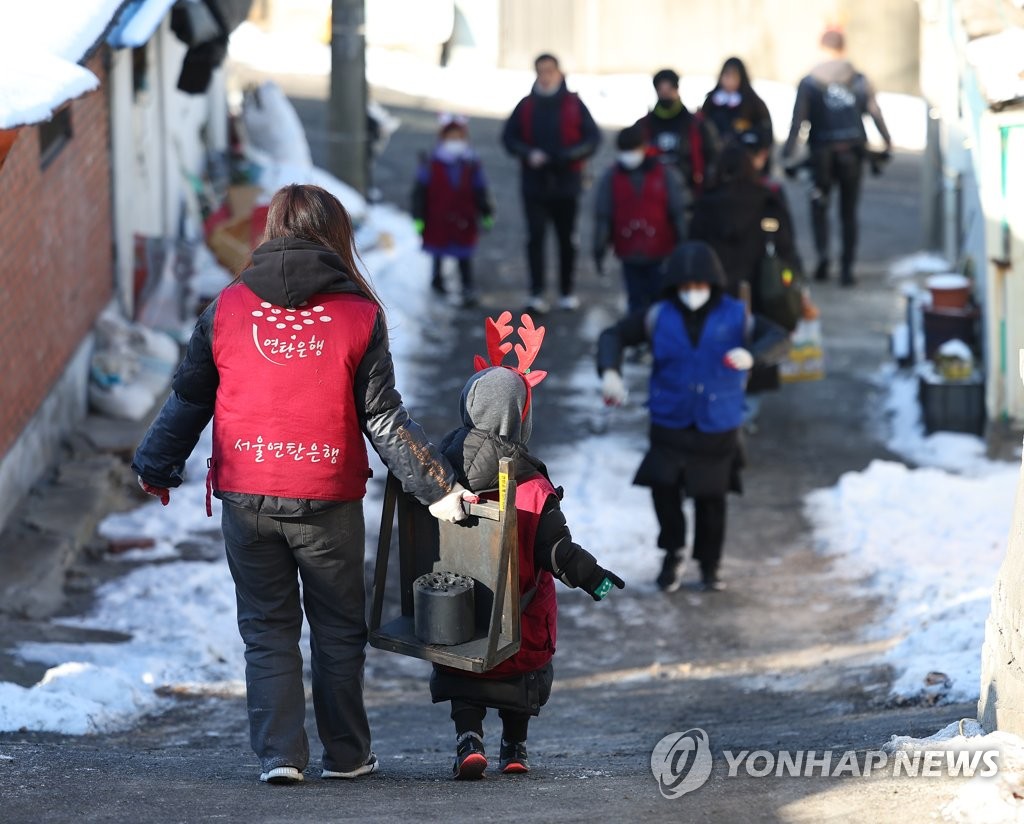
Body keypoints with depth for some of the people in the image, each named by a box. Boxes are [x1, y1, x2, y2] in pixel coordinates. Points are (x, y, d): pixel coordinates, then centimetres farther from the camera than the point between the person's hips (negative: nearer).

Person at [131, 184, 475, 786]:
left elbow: (189, 401, 8)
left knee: (267, 630, 10)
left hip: (246, 499, 1)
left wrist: (155, 467, 22)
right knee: (339, 630, 13)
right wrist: (437, 488, 1)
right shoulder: (359, 315, -3)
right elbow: (385, 419, -5)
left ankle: (279, 753, 1)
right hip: (328, 503, -1)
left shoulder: (228, 309, 2)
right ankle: (347, 753, 20)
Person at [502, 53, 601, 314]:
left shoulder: (574, 105, 0)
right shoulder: (526, 106, 4)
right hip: (534, 182, 0)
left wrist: (568, 155, -16)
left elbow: (593, 138, -1)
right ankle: (537, 293, -8)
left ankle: (568, 292, 19)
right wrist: (529, 154, -11)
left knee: (567, 239, 8)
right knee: (535, 237, -8)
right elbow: (509, 137, 7)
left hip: (566, 183, 0)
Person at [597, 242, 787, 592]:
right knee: (663, 486, -15)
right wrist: (610, 372, -14)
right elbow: (614, 336, 6)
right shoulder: (660, 316, -2)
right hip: (670, 424, 0)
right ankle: (674, 553, 10)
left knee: (710, 497, 5)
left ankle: (709, 565, 26)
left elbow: (777, 336, -13)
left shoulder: (734, 316, -5)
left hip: (717, 428, 0)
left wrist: (750, 354, -34)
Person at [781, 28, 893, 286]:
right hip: (852, 151, 1)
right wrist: (887, 144, 15)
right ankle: (847, 269, 6)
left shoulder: (809, 83, -2)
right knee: (849, 211, 8)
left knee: (819, 206, 14)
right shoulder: (859, 80, 2)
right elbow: (875, 113, 4)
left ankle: (822, 253, -10)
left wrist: (788, 156, -5)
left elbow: (798, 121, -6)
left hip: (822, 151, -1)